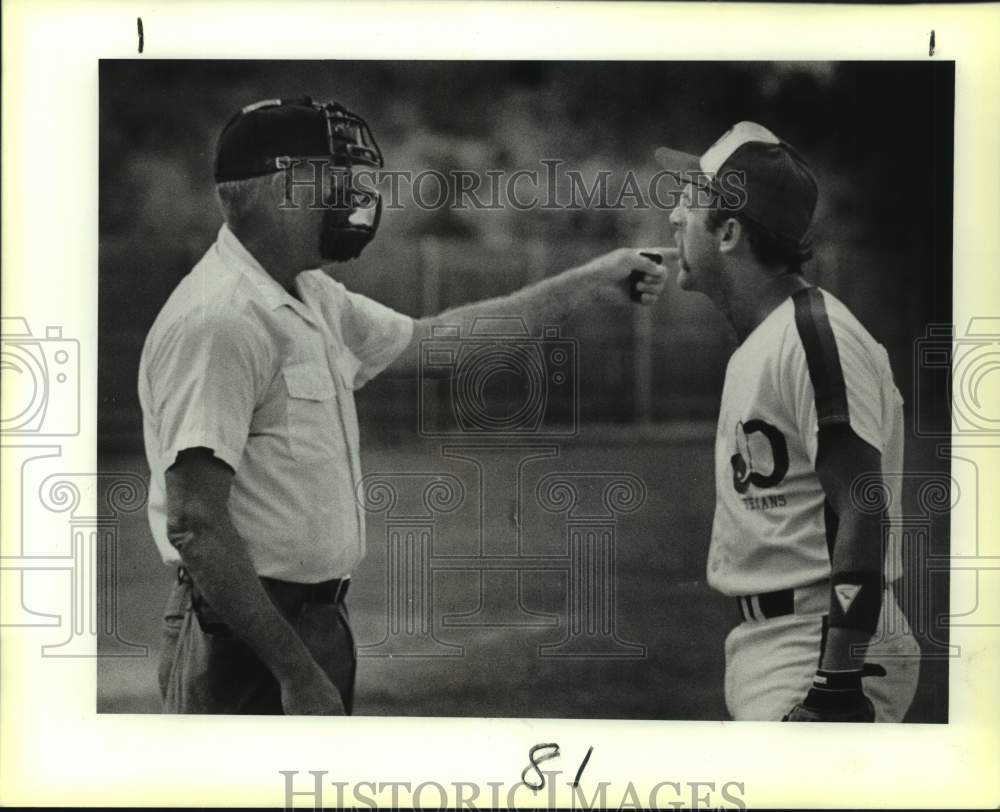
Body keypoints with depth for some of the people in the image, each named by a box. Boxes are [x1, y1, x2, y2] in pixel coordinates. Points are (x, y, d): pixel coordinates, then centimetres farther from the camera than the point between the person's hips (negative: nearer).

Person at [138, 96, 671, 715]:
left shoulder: (315, 299, 13)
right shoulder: (217, 321, -18)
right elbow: (195, 524, -23)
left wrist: (591, 284, 20)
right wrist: (295, 671, -26)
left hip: (319, 619, 9)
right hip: (248, 636, -9)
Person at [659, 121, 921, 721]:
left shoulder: (817, 336, -16)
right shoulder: (756, 341, 15)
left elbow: (863, 513, -22)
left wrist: (838, 678, -26)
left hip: (826, 649, -10)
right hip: (766, 650, 10)